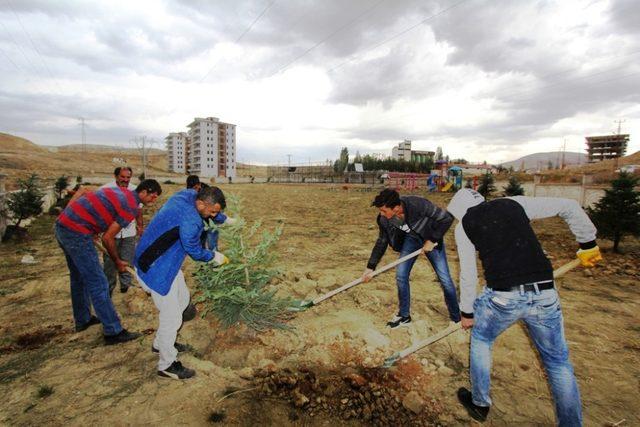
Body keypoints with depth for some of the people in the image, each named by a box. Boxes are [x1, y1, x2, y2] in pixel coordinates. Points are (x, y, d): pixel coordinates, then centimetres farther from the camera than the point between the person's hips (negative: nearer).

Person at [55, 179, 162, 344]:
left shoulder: (119, 191, 15)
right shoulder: (131, 207, -12)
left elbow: (83, 190, 22)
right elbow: (107, 238, -10)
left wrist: (68, 213, 19)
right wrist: (117, 262, 5)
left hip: (61, 225, 10)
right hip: (77, 233, -10)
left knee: (79, 277, 23)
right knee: (98, 283, -4)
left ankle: (82, 319, 39)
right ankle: (113, 332, 3)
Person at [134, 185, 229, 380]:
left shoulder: (188, 194, -6)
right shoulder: (190, 221, -32)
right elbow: (195, 252, -14)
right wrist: (215, 257, 1)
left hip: (165, 261, 10)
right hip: (156, 269, -10)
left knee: (182, 298, 23)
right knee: (172, 316, 0)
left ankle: (161, 343, 40)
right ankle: (167, 365, 19)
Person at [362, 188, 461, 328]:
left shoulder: (418, 205, -39)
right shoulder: (384, 219, -23)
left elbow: (447, 218, -26)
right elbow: (382, 242, -7)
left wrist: (432, 240, -23)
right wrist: (371, 267, -7)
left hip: (431, 238, -3)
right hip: (410, 239, 4)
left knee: (444, 278, -2)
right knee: (400, 275, -3)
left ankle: (456, 318, 18)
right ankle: (404, 316, 17)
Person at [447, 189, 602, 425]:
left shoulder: (464, 225, 6)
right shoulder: (515, 203, 13)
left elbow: (468, 274, 6)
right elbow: (569, 207, 11)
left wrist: (467, 311, 17)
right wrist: (588, 243, 23)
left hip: (502, 297, -2)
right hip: (545, 295, 3)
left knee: (480, 340, 25)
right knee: (558, 362, 22)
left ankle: (480, 404, 37)